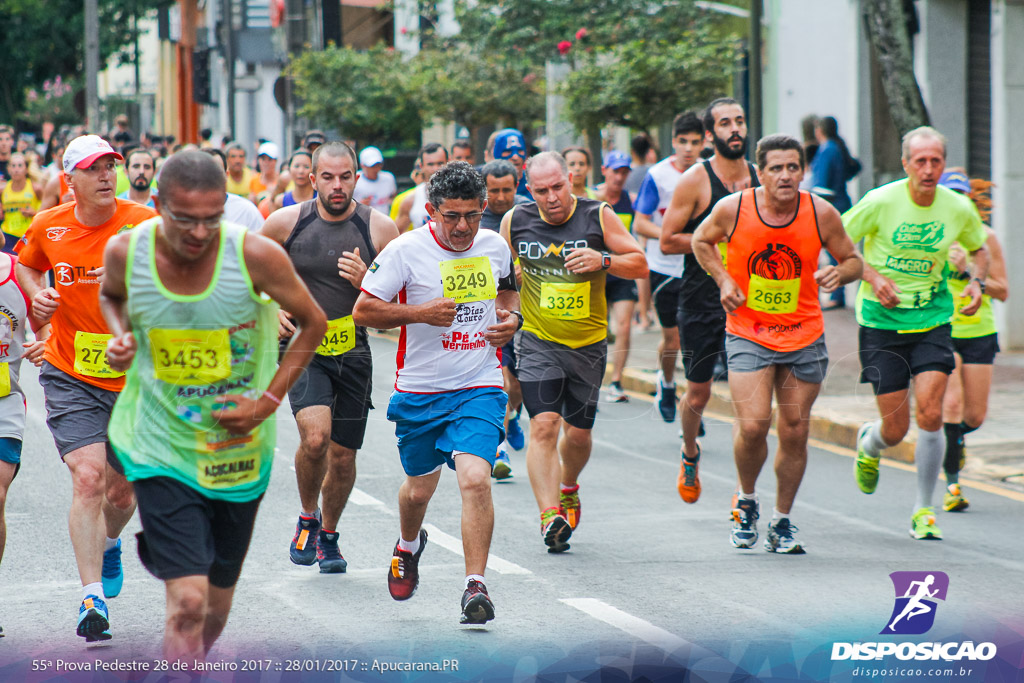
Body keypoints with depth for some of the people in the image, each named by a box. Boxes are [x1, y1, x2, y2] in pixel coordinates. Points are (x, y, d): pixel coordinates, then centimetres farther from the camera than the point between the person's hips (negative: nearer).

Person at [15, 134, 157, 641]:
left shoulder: (142, 223, -9)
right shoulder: (47, 228, -2)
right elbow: (25, 264, 19)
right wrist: (36, 295, -1)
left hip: (133, 377, 1)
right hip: (70, 377, -1)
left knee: (123, 490, 12)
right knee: (88, 476, -18)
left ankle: (108, 544, 48)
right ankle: (92, 597, -14)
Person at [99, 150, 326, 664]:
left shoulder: (257, 255, -16)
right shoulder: (125, 252, -12)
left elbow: (313, 323, 0)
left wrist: (269, 401, -8)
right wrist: (120, 336, -7)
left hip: (238, 447, 1)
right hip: (161, 450, -1)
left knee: (218, 601, 16)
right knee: (187, 600, -16)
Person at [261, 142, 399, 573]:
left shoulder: (379, 229, -5)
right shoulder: (287, 222, -4)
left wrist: (365, 280, -19)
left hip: (353, 352, 2)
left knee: (343, 455, 8)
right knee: (315, 437, -23)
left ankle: (328, 535, 33)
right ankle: (307, 517, 5)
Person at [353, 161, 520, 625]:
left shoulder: (495, 246, 1)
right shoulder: (406, 250, -11)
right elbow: (362, 310, -8)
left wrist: (512, 318, 1)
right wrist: (420, 313, -20)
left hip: (479, 388, 0)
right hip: (420, 391, 0)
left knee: (475, 478, -21)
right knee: (418, 489, 15)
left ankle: (475, 587, -15)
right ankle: (409, 546, 50)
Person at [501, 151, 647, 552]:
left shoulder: (598, 217, -6)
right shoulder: (515, 222, -3)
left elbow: (640, 265, -5)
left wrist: (603, 261, -23)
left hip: (588, 344, 1)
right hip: (538, 342, -1)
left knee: (579, 432, 11)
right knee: (543, 425, -18)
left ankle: (568, 488, 42)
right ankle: (550, 514, -23)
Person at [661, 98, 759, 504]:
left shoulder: (760, 177, 5)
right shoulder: (695, 181, -6)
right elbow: (667, 242, -8)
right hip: (700, 302, -2)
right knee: (698, 394, 8)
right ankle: (690, 455, 39)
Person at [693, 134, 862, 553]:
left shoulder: (821, 214, -9)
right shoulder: (732, 210, -11)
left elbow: (853, 261, 4)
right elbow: (701, 241, 9)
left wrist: (839, 273, -19)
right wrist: (723, 279, -5)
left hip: (805, 336, 2)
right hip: (747, 334, -2)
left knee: (794, 432, 4)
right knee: (753, 426, -15)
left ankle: (782, 523, 22)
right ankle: (747, 502, 14)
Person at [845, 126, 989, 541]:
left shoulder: (959, 209, -3)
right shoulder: (880, 202, -13)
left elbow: (979, 248, 18)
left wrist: (977, 282, -2)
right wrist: (872, 276, -17)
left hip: (932, 320, 2)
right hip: (882, 321, -2)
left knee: (930, 414, -14)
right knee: (896, 430, -1)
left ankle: (924, 511, 1)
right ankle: (868, 445, 38)